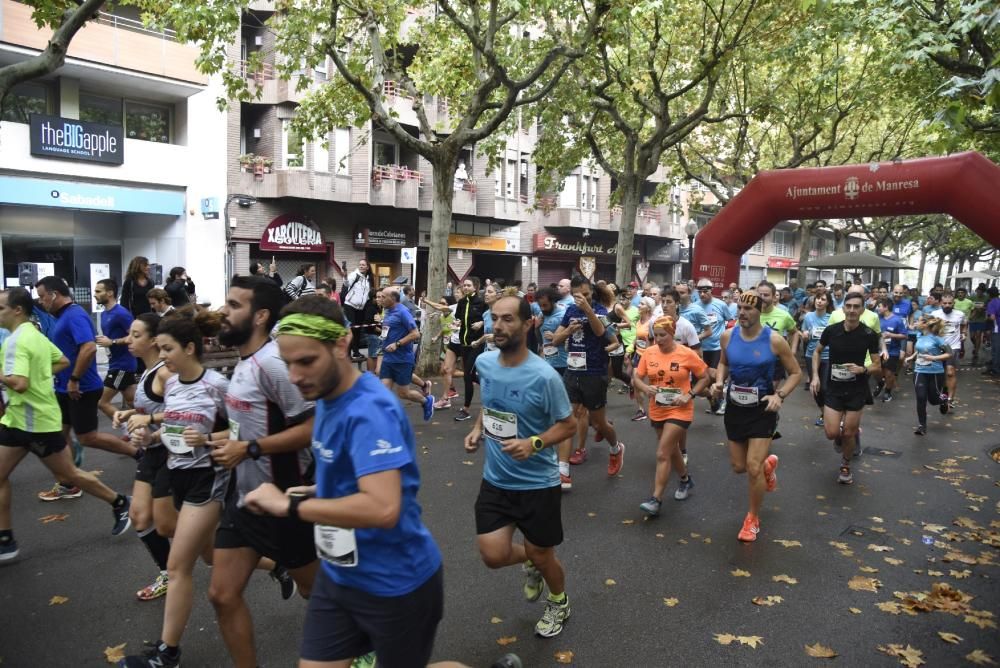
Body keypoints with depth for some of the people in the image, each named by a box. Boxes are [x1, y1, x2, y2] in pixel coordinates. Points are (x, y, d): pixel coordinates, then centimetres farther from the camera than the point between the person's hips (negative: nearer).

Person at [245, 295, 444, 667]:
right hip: (338, 575, 8)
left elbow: (383, 508, -36)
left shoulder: (369, 411, -26)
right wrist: (312, 493, 1)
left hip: (395, 584, -7)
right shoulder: (327, 399, 3)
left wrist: (290, 505, -29)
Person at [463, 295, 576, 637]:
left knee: (541, 556, 13)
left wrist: (533, 443, -28)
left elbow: (569, 424, -12)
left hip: (538, 483, -4)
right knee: (493, 555, -2)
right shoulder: (484, 362, -6)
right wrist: (478, 428, -3)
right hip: (495, 480, 4)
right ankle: (531, 562, 35)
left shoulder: (543, 376, -23)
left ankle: (559, 603, 47)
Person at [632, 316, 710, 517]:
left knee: (662, 454, -12)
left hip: (679, 411, -5)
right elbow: (636, 377, 2)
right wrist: (645, 387, -20)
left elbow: (705, 377, -4)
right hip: (657, 411, 5)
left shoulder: (687, 354, -13)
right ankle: (686, 481, 47)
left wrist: (690, 395, -16)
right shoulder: (648, 353, -3)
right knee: (671, 450, 22)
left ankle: (656, 500, -6)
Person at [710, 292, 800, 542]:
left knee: (753, 467, -9)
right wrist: (719, 381, -6)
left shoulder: (774, 339, -16)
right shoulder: (728, 336, -5)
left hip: (762, 411, -4)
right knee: (739, 466, 11)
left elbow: (795, 372, -5)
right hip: (735, 408, 4)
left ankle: (753, 518, 16)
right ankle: (768, 463, 48)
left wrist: (780, 395, -19)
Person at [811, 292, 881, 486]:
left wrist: (862, 369, -25)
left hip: (857, 390, -1)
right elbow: (817, 351, 10)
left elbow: (877, 366, -4)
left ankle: (846, 466, 34)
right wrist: (815, 376, -1)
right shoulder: (831, 330, -8)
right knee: (832, 433, -7)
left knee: (848, 434, 6)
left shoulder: (869, 335, -12)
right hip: (833, 388, 1)